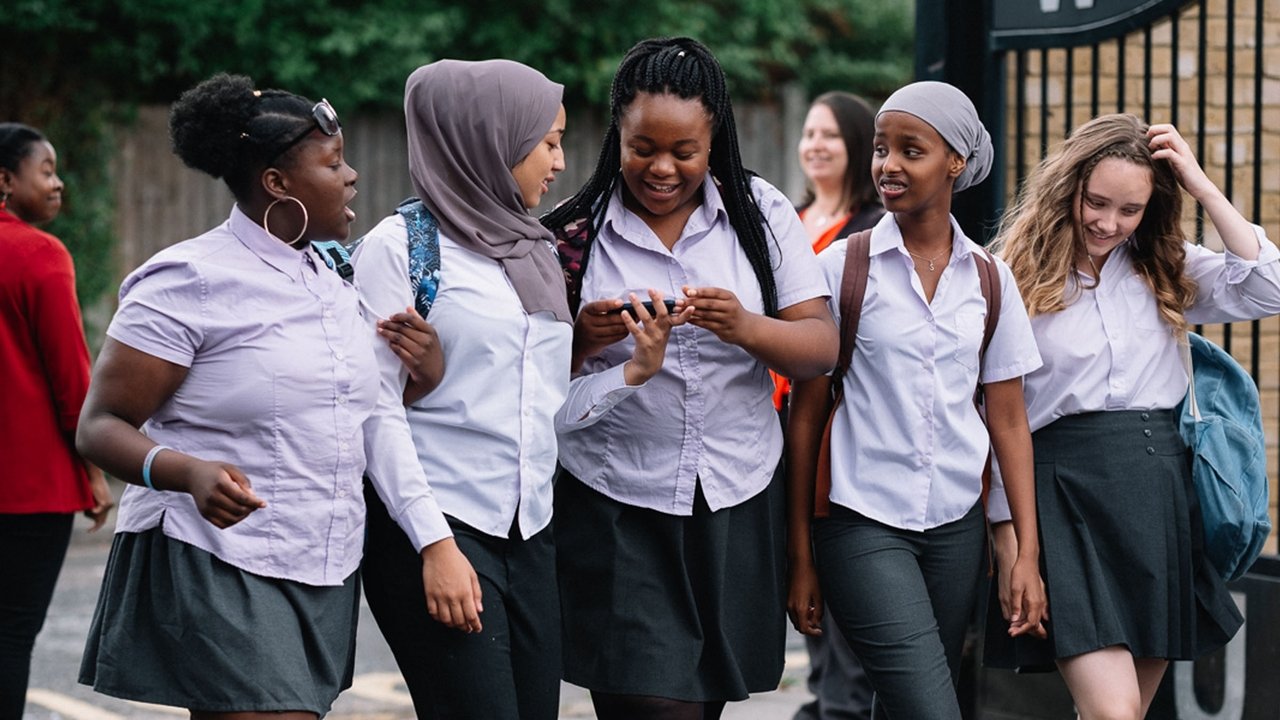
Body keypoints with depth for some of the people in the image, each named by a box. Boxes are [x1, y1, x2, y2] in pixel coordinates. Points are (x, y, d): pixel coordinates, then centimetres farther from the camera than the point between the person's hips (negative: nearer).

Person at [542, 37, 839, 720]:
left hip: (737, 503, 2)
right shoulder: (573, 233, -1)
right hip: (616, 509, -2)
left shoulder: (760, 212, 3)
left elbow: (822, 348, -3)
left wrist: (744, 327, -22)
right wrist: (584, 337, -18)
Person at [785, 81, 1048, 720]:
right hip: (864, 524, -3)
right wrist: (801, 557, -1)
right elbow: (805, 415, 0)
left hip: (956, 524, 4)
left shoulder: (988, 278, 6)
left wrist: (1028, 551, 2)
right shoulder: (842, 266, -2)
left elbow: (1008, 421, 8)